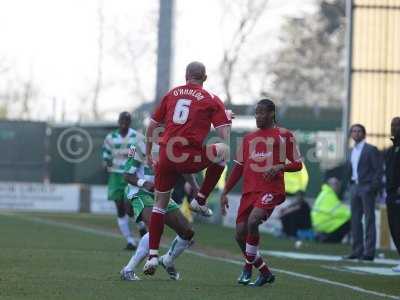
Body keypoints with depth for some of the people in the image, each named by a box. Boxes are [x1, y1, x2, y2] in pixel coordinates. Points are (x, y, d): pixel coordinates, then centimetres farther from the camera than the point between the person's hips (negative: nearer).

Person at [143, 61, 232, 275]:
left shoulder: (171, 94, 16)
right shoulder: (211, 100, 5)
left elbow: (152, 126, 19)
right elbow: (224, 133, -4)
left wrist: (148, 154, 27)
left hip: (166, 156, 4)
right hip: (190, 157, -4)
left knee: (160, 204, 16)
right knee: (220, 151, 22)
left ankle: (152, 255, 12)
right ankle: (200, 200, 19)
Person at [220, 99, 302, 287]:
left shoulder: (284, 135, 4)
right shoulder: (248, 139, 20)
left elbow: (297, 164, 4)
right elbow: (239, 168, 22)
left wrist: (280, 167, -16)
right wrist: (225, 192, 16)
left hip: (271, 190, -6)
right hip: (249, 191, 6)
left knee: (253, 221, -29)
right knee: (240, 233, -2)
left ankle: (248, 266, -10)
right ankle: (264, 273, 16)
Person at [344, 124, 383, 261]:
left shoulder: (371, 150, -4)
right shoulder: (352, 152, 17)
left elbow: (379, 169, -9)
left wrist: (374, 187, -16)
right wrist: (351, 186, 10)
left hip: (367, 187, -7)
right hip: (355, 187, 7)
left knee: (369, 220, -6)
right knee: (355, 220, 5)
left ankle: (369, 252, -8)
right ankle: (357, 251, 9)